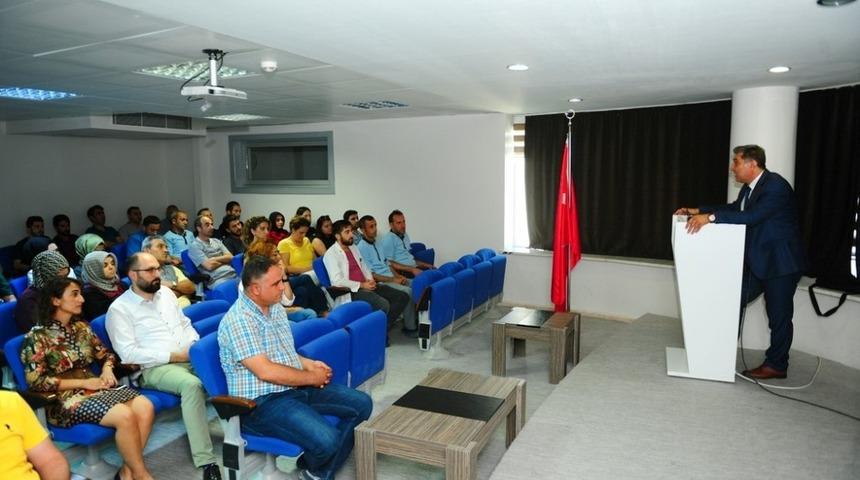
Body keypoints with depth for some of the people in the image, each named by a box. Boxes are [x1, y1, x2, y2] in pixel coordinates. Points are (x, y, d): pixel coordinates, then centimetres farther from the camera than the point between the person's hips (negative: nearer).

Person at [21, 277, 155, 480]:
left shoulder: (81, 326, 13)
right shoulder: (37, 337, -5)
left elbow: (105, 353, 21)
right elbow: (36, 381, -10)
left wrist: (107, 369, -3)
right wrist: (83, 382, -14)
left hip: (95, 386, 6)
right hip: (65, 398, -6)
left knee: (146, 407, -23)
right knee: (125, 416, -32)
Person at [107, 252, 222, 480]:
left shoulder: (166, 292, 15)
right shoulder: (119, 309, -4)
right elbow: (129, 353, -11)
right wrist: (173, 356, -14)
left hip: (190, 357, 6)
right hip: (154, 368, -6)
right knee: (192, 384, -36)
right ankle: (206, 461, -34)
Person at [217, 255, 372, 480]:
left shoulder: (275, 307, 9)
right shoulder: (239, 320, -19)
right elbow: (266, 371, -24)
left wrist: (309, 363, 2)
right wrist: (311, 378, -13)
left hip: (297, 387, 9)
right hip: (262, 402, -9)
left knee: (361, 404, 1)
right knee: (327, 440, -28)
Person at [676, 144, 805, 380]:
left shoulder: (776, 186, -21)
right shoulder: (749, 187, 5)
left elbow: (752, 216, -32)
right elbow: (733, 208, 17)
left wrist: (710, 217, -36)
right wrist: (698, 211, 5)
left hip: (780, 262, -8)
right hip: (757, 260, 8)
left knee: (779, 315, 4)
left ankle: (776, 365, 17)